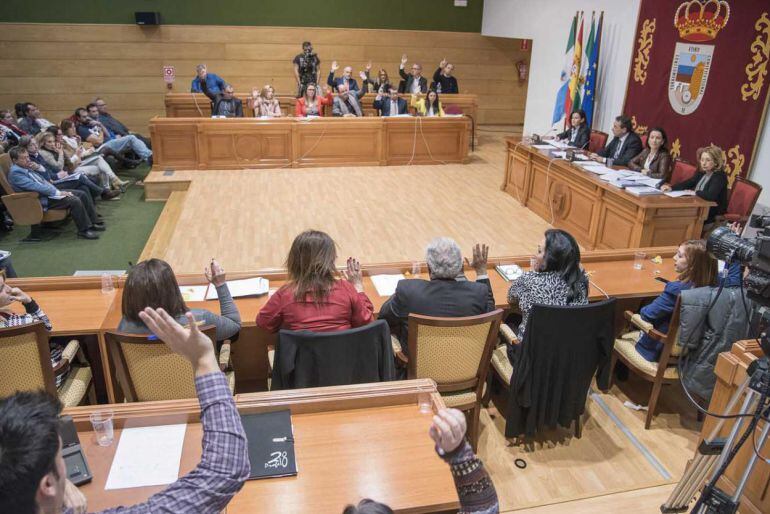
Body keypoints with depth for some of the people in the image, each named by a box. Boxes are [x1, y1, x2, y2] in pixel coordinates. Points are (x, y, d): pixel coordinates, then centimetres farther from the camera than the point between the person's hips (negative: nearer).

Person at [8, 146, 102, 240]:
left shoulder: (26, 168, 14)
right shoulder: (15, 173, -15)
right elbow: (35, 187, -23)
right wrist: (57, 192, -22)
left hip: (48, 192, 10)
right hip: (42, 200, -10)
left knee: (83, 194, 1)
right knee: (74, 200, -26)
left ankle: (94, 222, 5)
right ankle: (84, 230, -17)